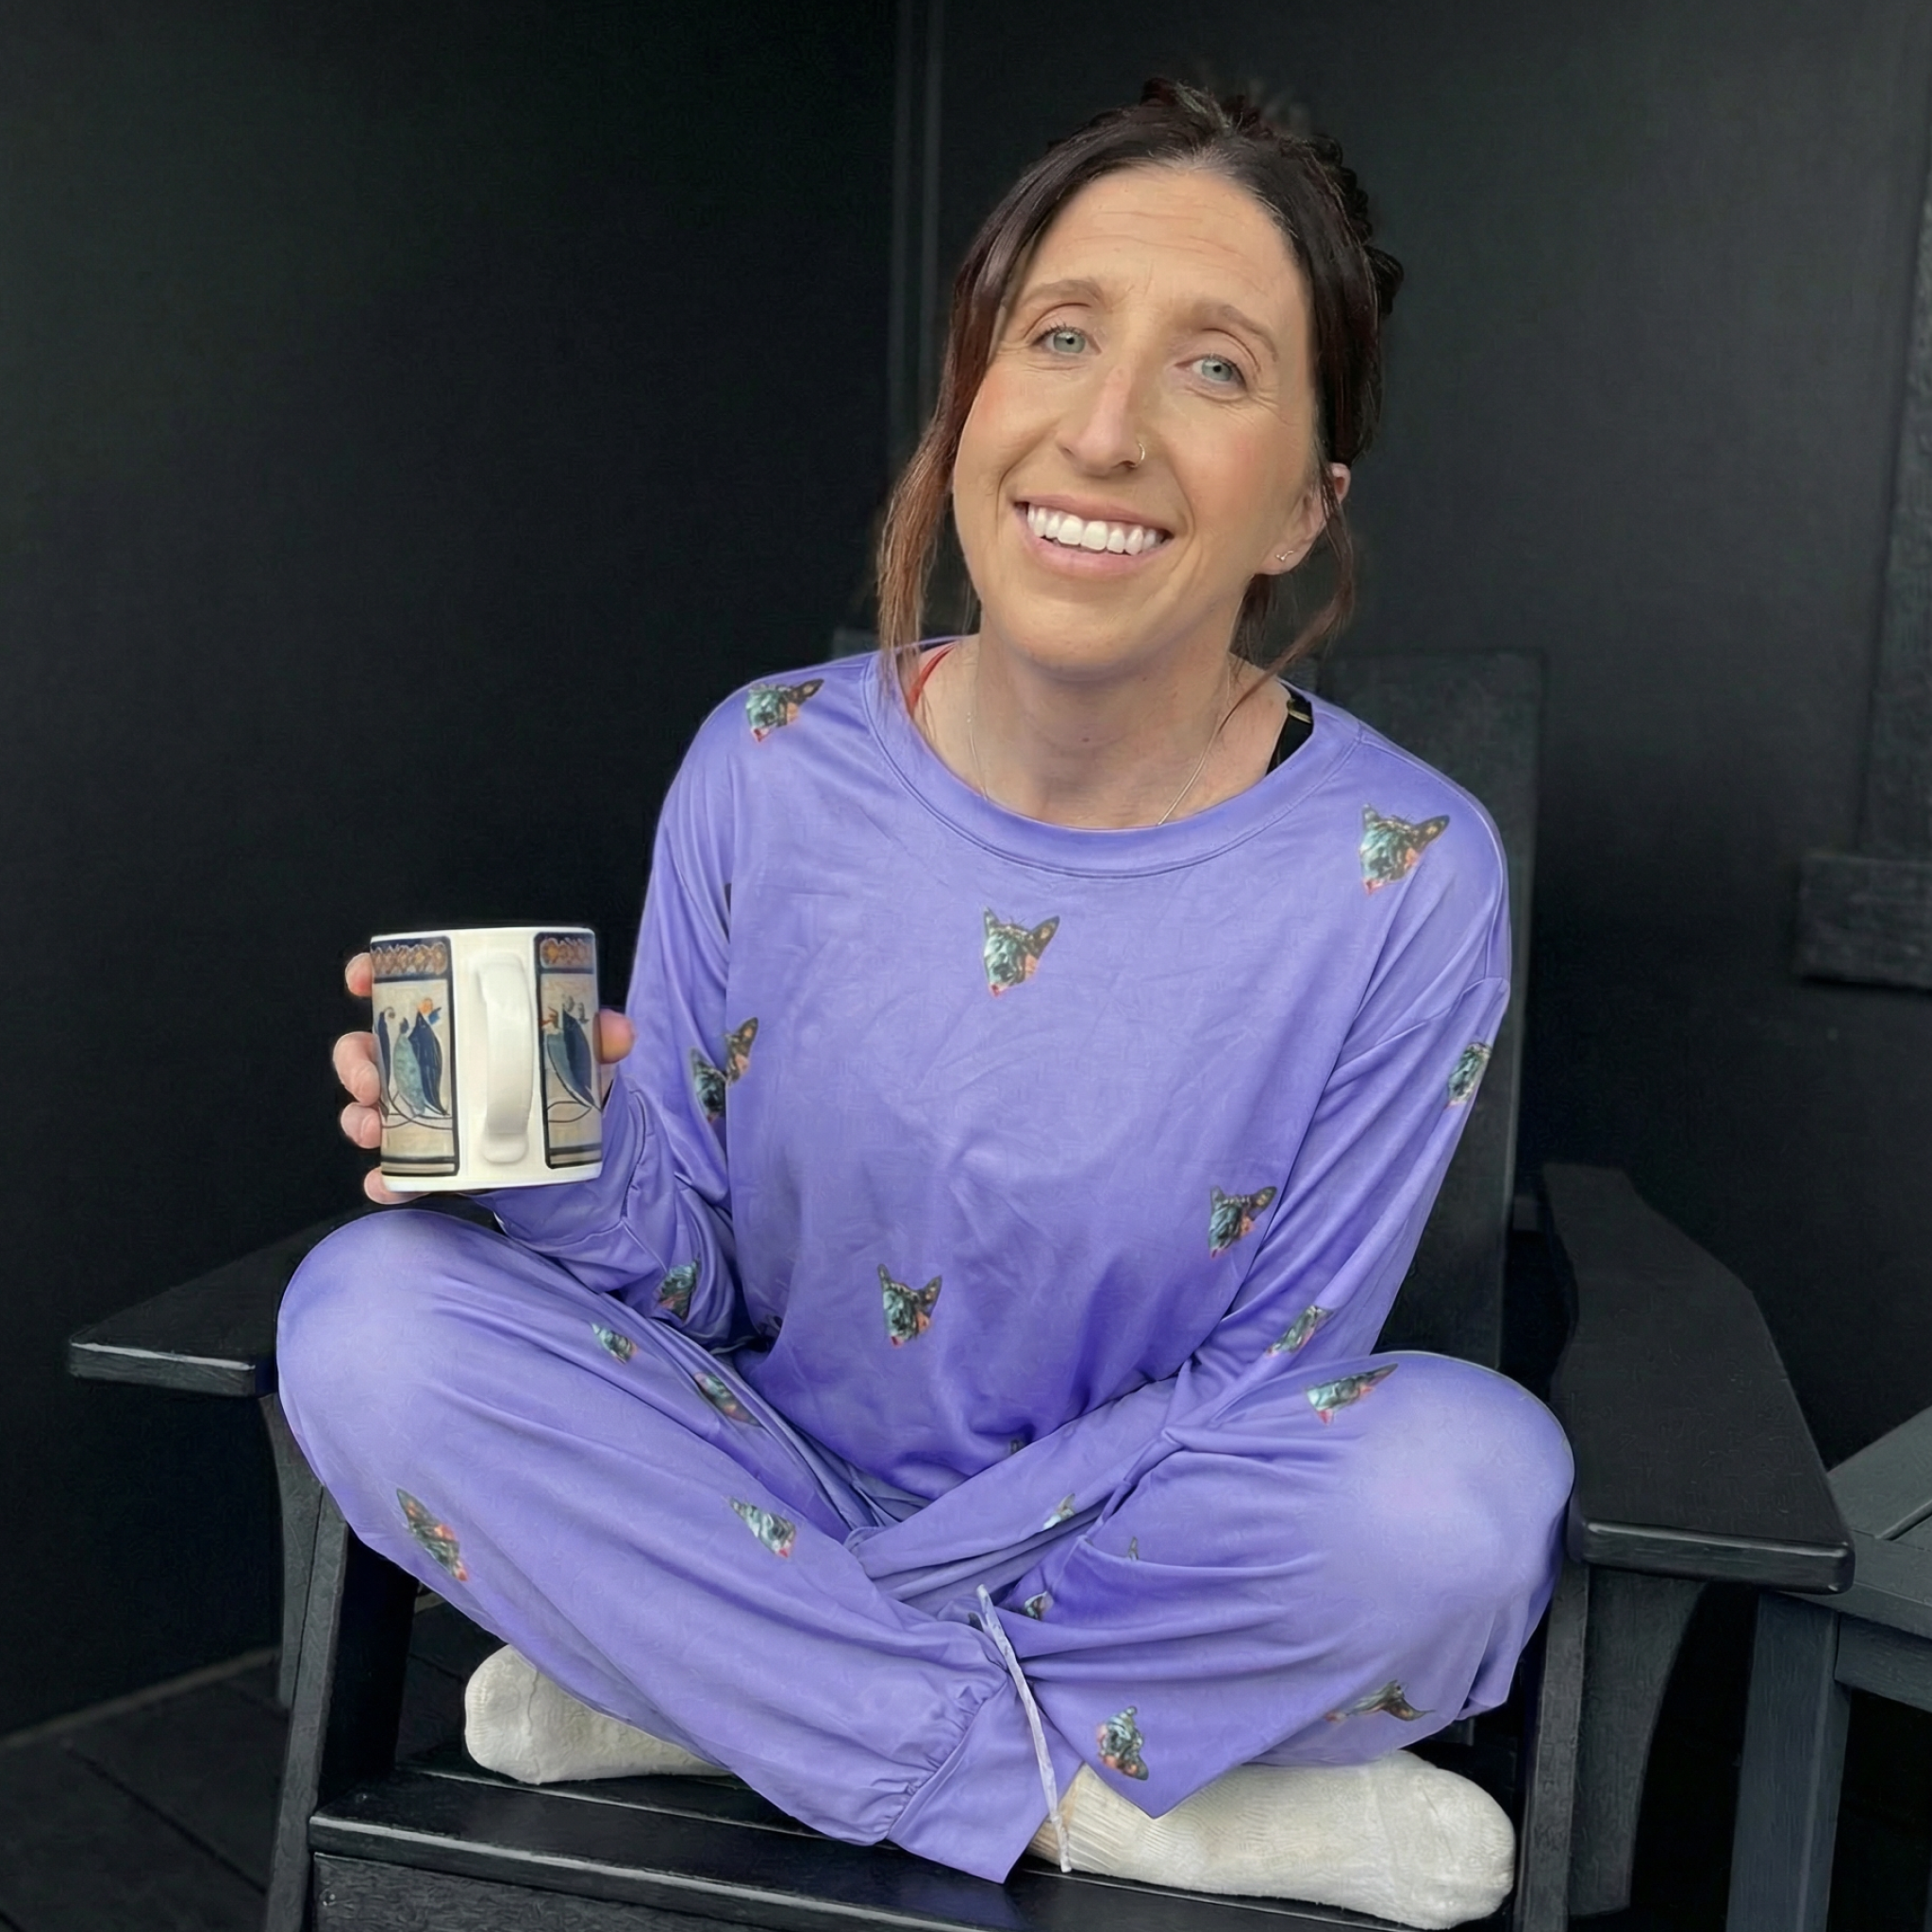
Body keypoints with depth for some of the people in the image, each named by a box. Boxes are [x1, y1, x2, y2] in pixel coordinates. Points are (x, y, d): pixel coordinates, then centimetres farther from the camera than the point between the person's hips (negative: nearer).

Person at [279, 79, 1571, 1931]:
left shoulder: (1406, 880, -17)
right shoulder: (766, 770, -11)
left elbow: (1267, 1391, -12)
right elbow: (688, 1271, -4)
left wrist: (845, 1596, -16)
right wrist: (571, 1180, -27)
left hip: (1146, 1547, -1)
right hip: (783, 1483, 2)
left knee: (1469, 1475, -31)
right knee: (372, 1315, -21)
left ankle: (697, 1693, -11)